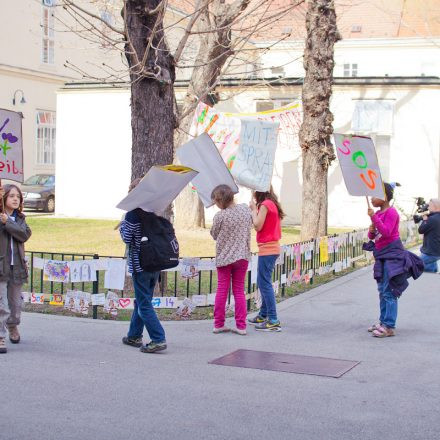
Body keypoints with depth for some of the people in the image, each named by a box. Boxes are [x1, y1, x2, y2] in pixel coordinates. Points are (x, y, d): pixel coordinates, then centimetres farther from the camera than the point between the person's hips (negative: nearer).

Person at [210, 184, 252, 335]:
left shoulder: (220, 216, -17)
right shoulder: (245, 209, -4)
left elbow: (214, 235, -4)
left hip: (223, 257, -3)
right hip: (242, 256, 3)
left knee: (222, 290, 7)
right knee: (239, 291, 8)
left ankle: (218, 324, 12)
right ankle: (241, 325, 7)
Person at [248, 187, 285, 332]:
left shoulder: (265, 204, -13)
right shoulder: (273, 204, 16)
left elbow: (258, 226, -15)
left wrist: (254, 209, -5)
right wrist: (255, 209, 13)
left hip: (267, 248, -10)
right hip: (273, 247, 10)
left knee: (265, 283, -10)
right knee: (263, 282, 18)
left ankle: (273, 321, -12)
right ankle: (263, 315, 27)